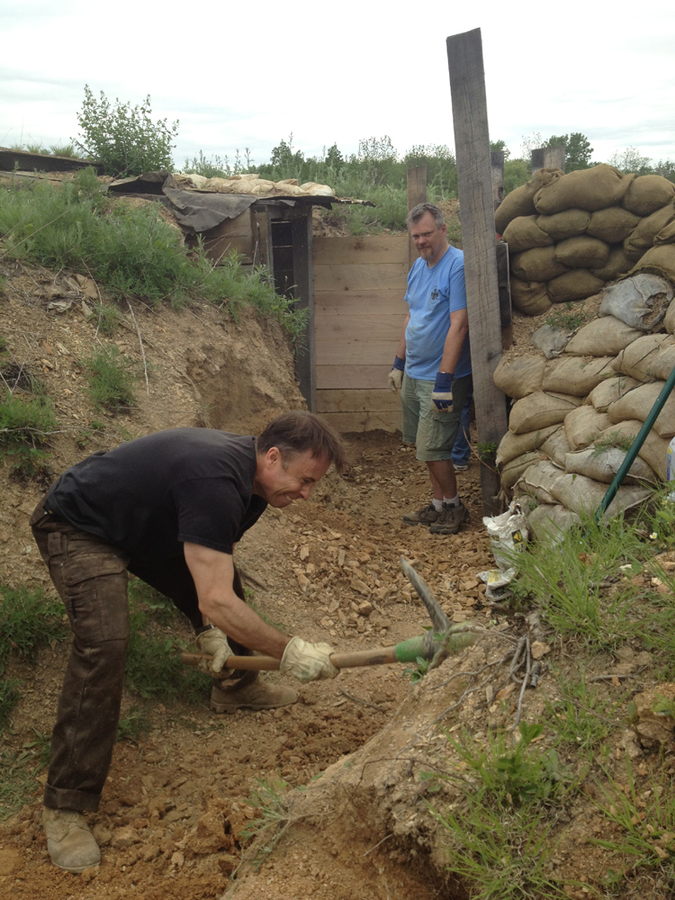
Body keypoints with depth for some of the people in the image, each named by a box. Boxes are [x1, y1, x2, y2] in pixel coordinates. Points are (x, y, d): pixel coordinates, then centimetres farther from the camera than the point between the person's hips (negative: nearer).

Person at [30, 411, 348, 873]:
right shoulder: (215, 480, -37)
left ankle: (236, 687, 36)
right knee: (105, 643, -25)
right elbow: (215, 601, -39)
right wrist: (289, 651, -33)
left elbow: (217, 584, 4)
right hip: (79, 528, -9)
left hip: (146, 525, 10)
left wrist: (211, 628, -8)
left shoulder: (252, 479, -7)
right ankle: (65, 805, -16)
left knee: (222, 575, 12)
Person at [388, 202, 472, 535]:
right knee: (425, 447, 14)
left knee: (432, 449, -5)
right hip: (413, 375, 8)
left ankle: (454, 506, 14)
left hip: (440, 378, -8)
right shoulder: (418, 266, 10)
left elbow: (458, 325, -22)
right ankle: (437, 504, 26)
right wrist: (399, 363, 19)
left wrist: (444, 379, -24)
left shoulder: (458, 265, -17)